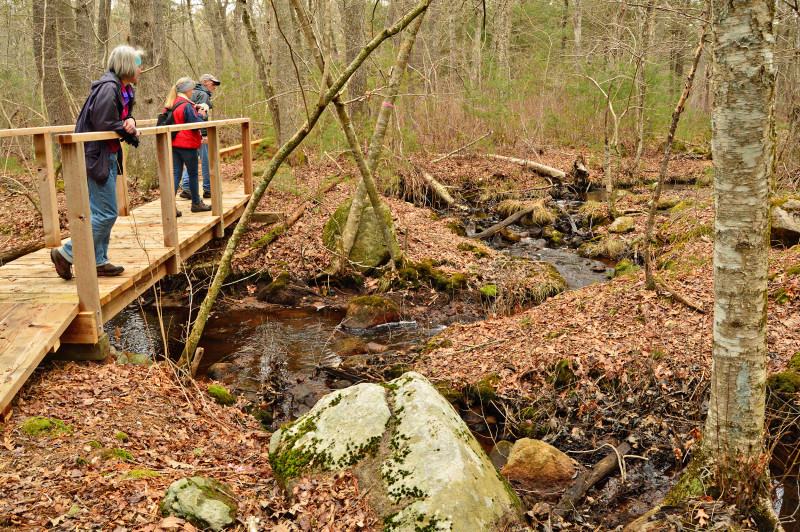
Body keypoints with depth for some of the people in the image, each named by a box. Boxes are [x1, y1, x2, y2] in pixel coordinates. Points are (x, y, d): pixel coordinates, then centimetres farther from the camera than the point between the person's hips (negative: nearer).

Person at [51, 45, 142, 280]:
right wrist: (131, 133, -9)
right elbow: (104, 125, -23)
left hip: (109, 156, 10)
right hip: (96, 157, -10)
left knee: (101, 212, 13)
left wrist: (130, 121, -5)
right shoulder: (108, 89, -19)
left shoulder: (125, 90, 12)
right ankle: (65, 254, 3)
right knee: (106, 213, -8)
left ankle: (99, 262, 20)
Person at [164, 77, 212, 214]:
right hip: (187, 144, -7)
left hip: (173, 144, 7)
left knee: (176, 173, 5)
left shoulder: (169, 105, 10)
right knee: (193, 173, 7)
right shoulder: (186, 106, -15)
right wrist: (201, 115, 4)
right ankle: (196, 203, 18)